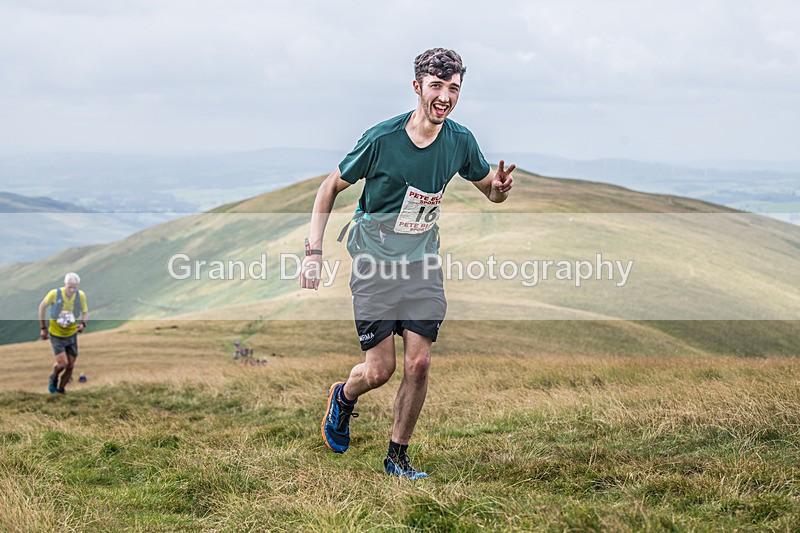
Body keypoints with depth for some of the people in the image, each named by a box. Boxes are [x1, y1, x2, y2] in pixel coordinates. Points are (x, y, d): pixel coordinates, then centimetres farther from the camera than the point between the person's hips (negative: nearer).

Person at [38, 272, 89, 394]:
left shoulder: (81, 295, -13)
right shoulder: (54, 294, -20)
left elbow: (85, 312, 3)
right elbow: (42, 306, -3)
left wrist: (83, 324, -18)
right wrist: (43, 328, 0)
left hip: (72, 334, 3)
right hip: (56, 334, -3)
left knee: (70, 366, 4)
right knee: (63, 363, -14)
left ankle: (60, 389, 25)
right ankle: (53, 378, 20)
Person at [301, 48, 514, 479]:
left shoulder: (460, 141, -4)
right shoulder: (381, 139, -16)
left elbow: (491, 192, 12)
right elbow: (330, 188, -4)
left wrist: (500, 187, -14)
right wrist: (313, 252, -10)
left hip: (423, 264, 3)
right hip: (374, 264, -3)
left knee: (419, 364, -4)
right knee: (380, 370, -4)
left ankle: (397, 456, 14)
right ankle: (343, 398, 31)